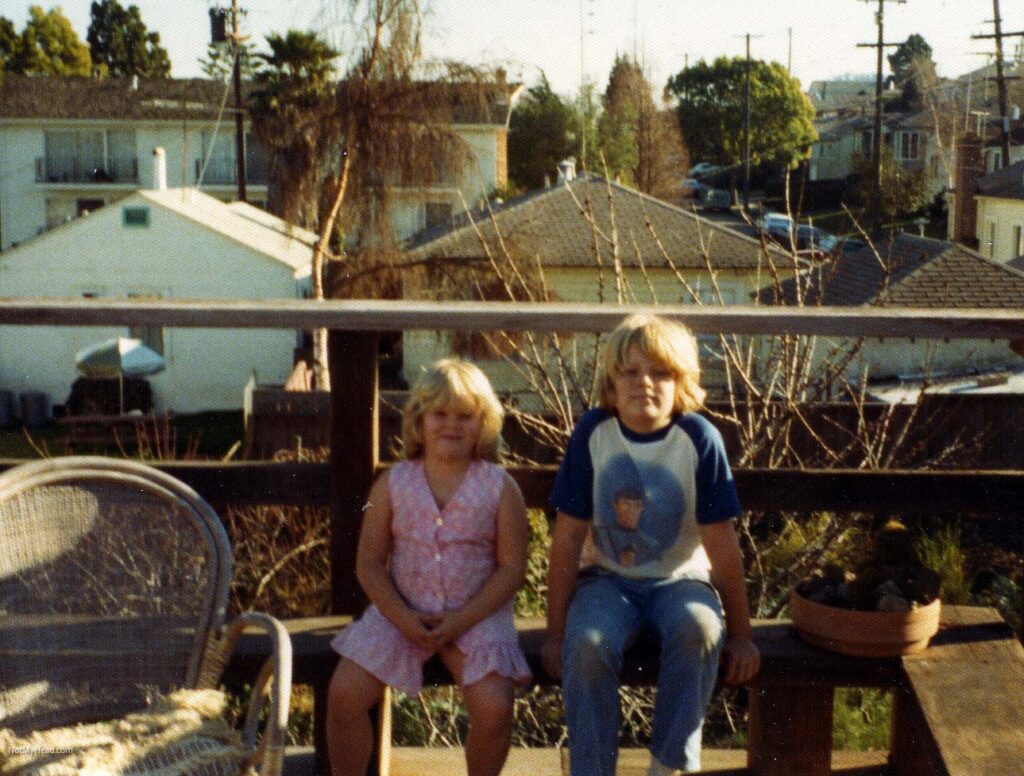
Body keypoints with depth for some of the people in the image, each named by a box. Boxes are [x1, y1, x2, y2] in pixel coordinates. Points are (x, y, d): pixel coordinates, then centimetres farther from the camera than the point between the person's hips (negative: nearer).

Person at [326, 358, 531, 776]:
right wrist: (403, 618, -14)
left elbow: (512, 568, -5)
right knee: (344, 693, -15)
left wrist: (461, 621, -15)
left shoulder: (500, 488, -3)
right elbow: (369, 562, 1)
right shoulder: (393, 484, 1)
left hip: (476, 616, -2)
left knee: (494, 707, -23)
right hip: (401, 613, 2)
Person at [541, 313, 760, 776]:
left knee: (698, 628, -33)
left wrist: (740, 634, -2)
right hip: (607, 578, 0)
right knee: (587, 646, -31)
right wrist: (556, 631, -7)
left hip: (679, 578, 0)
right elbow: (568, 537, -7)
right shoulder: (592, 432, -10)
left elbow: (721, 543, -7)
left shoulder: (700, 438, -12)